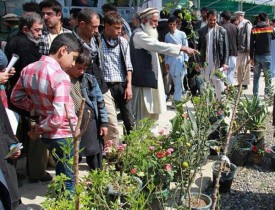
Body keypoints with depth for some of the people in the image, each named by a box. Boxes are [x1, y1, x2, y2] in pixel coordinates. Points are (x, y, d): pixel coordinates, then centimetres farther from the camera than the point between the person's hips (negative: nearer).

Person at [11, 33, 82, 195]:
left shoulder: (28, 69, -3)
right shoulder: (61, 77, -25)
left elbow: (16, 98, 9)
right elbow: (58, 118, -28)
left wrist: (39, 110, 4)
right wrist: (38, 129, -12)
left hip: (48, 135, 7)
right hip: (66, 135, -7)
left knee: (61, 175, 26)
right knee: (69, 181, 10)